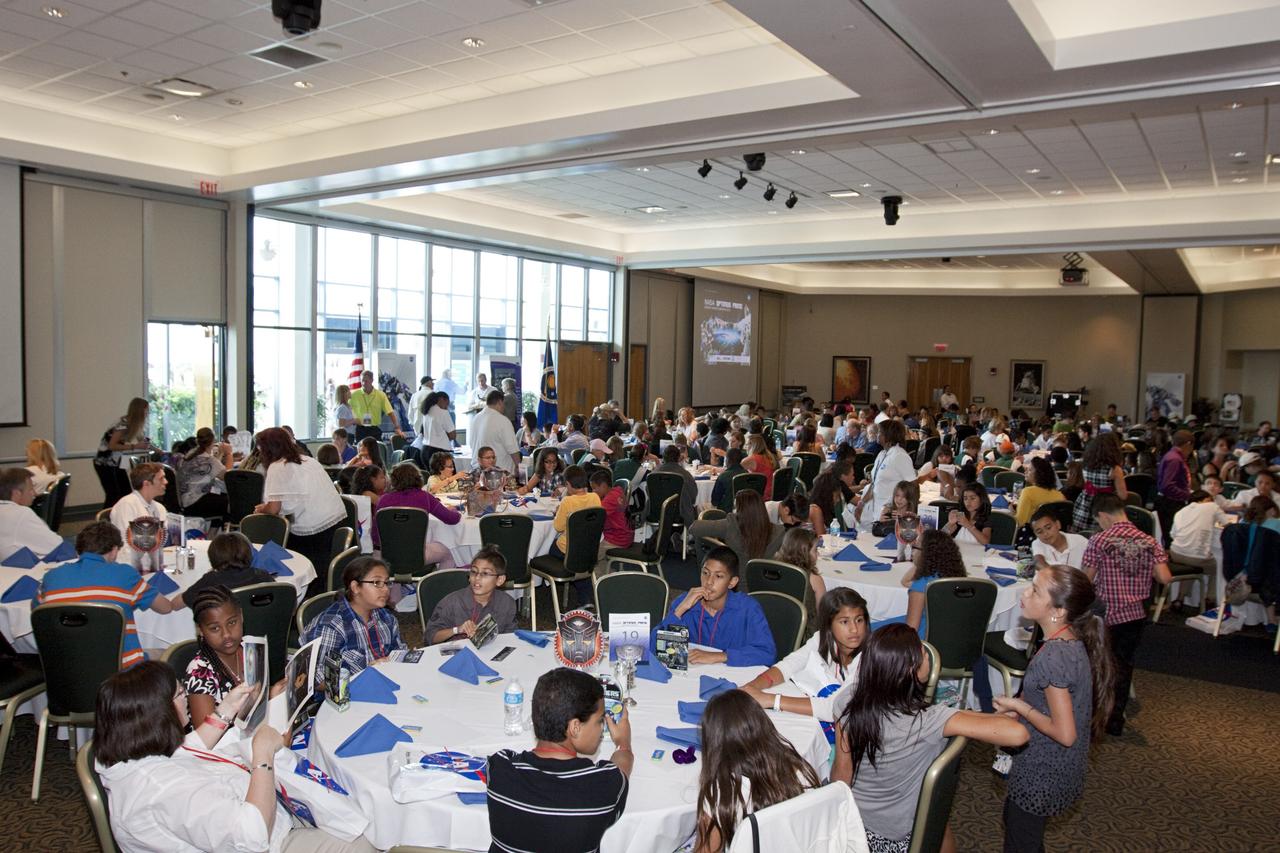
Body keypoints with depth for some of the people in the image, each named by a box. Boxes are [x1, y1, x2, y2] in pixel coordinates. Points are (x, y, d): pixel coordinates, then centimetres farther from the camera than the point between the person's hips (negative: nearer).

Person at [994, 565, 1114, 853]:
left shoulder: (1052, 656, -32)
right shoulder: (1072, 641, -5)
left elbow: (1065, 734, -27)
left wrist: (1019, 707, -16)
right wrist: (1021, 704, 1)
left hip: (1044, 773, -8)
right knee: (1014, 816, 28)